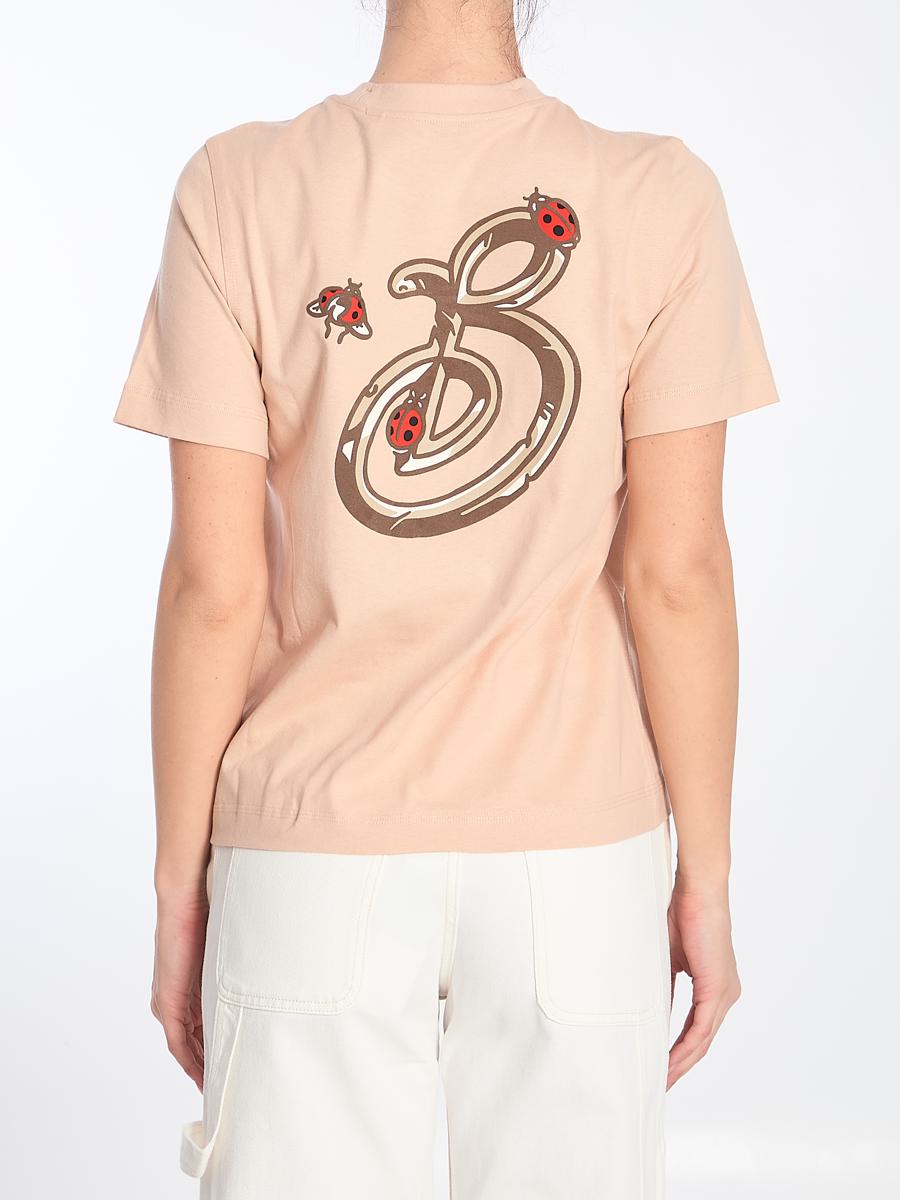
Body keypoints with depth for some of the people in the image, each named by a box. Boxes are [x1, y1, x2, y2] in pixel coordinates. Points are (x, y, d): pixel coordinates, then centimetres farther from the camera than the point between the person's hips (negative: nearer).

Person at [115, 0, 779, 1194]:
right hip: (577, 861, 1)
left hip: (316, 864, 0)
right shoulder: (660, 197, -6)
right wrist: (706, 876, 3)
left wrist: (180, 886, 3)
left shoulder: (237, 189, -7)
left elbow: (214, 581, -7)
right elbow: (677, 572, -7)